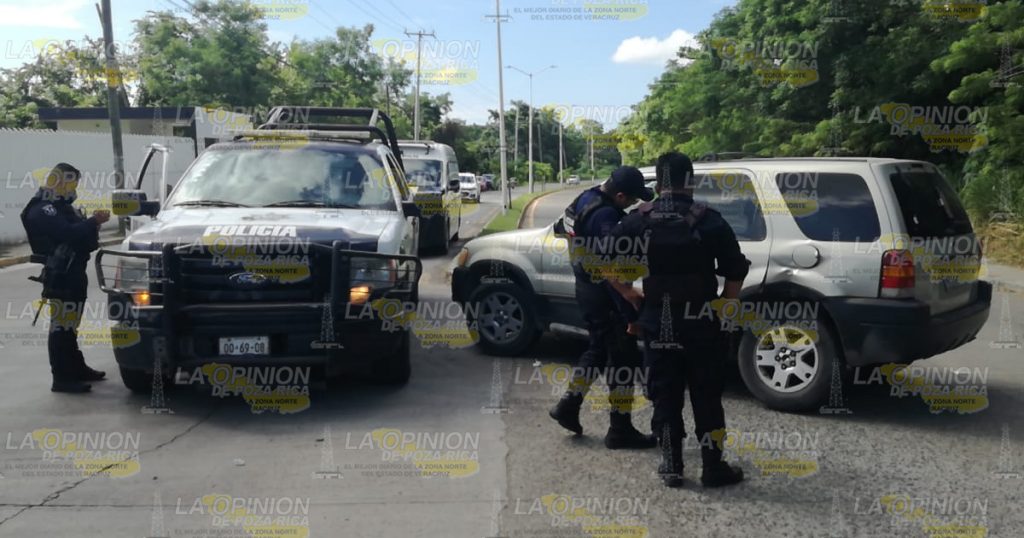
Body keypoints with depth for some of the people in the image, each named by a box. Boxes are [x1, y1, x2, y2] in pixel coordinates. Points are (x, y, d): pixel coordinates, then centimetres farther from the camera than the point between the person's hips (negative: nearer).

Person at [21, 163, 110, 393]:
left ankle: (77, 368, 27)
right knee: (61, 326, -11)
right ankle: (62, 378, -11)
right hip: (60, 278, -11)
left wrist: (91, 223, -1)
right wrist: (94, 221, -18)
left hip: (73, 275, 11)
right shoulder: (43, 211, -13)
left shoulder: (62, 208, 20)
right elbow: (69, 234, -28)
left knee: (69, 325, 18)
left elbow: (80, 236, 18)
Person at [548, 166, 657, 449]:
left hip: (586, 287, 9)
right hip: (603, 295, -9)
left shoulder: (586, 198, 4)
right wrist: (630, 313, -22)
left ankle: (568, 405, 28)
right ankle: (620, 430, 11)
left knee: (599, 348, 24)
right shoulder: (606, 216, -26)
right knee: (624, 359, 2)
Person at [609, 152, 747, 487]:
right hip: (700, 322, -1)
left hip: (658, 323, 1)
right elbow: (736, 271, -8)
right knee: (706, 397, 9)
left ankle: (671, 467, 16)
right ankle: (713, 467, 16)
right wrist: (724, 305, 6)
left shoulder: (640, 220, -2)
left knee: (665, 396, 11)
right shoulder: (709, 220, -6)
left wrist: (628, 293, 10)